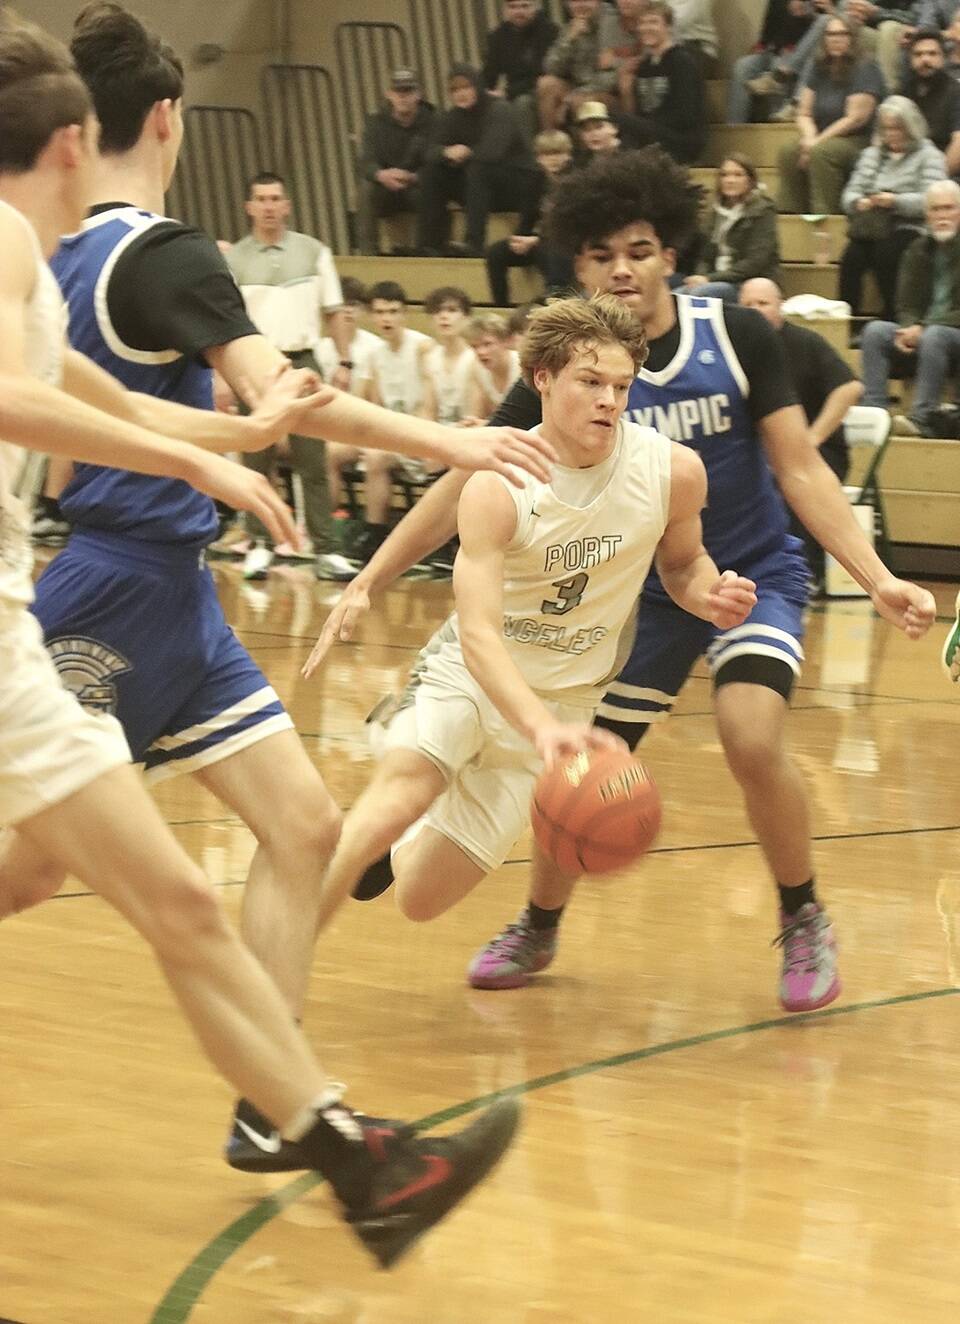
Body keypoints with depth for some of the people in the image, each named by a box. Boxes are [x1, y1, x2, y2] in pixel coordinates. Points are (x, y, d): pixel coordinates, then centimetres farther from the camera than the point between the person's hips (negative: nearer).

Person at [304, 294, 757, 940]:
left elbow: (682, 561, 9)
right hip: (470, 673, -3)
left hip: (560, 701, 3)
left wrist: (709, 594, -17)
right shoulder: (498, 487, -23)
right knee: (400, 791, -34)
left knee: (422, 898, -1)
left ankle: (396, 842, 36)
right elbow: (478, 634, -31)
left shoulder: (673, 470, -13)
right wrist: (541, 727, -49)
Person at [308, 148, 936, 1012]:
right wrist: (369, 583, -19)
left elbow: (801, 470, -12)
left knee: (753, 738, -26)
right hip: (647, 589, 2)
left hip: (756, 574, -2)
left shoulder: (736, 337, -16)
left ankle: (805, 924, -2)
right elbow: (465, 482, -11)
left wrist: (877, 578, -24)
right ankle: (538, 928, 32)